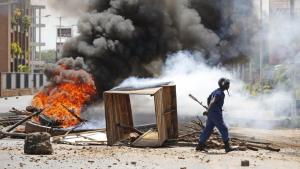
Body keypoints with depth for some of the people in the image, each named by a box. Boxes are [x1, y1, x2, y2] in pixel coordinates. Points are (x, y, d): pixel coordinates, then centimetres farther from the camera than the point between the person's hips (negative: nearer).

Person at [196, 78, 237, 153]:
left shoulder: (216, 91, 15)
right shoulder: (220, 93, -16)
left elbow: (208, 99, 26)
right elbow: (212, 102, -25)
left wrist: (209, 109, 27)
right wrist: (208, 110, -16)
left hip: (211, 113, 10)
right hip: (216, 114, -10)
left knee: (208, 129, 11)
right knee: (223, 129, -4)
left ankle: (200, 145, 12)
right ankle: (227, 147, -2)